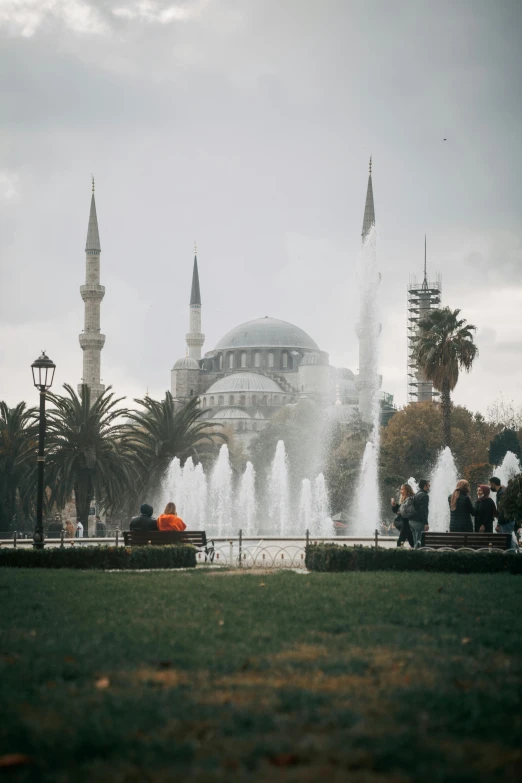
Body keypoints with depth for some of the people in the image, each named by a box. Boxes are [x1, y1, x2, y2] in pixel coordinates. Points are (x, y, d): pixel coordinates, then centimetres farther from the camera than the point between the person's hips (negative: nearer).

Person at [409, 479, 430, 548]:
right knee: (418, 542, -10)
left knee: (415, 542, 11)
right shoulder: (424, 496, -11)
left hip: (411, 521, 9)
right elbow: (423, 510, -19)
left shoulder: (416, 495, 17)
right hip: (419, 522, -9)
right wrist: (426, 523, -19)